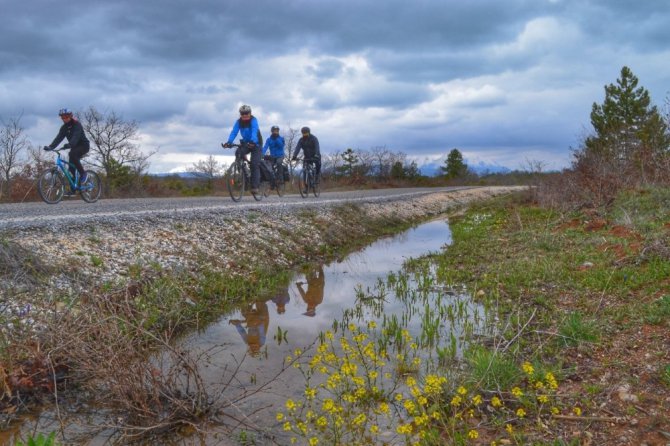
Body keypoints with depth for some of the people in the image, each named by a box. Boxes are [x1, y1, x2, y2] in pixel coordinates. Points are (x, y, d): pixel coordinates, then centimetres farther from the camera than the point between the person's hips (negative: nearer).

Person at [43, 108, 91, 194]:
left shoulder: (77, 125, -18)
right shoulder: (64, 127, 2)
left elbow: (76, 136, -35)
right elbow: (59, 138, -9)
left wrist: (69, 145, -53)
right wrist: (50, 147, -26)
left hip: (83, 145, -7)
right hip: (74, 147, 7)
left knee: (72, 154, -35)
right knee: (71, 168, -1)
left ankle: (83, 174, -21)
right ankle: (73, 189, 6)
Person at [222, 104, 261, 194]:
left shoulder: (253, 120, -20)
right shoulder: (239, 122, -8)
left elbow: (254, 131, -36)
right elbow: (234, 132, -20)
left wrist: (252, 141, -55)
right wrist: (229, 142, -38)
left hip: (255, 144, -4)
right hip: (245, 143, 4)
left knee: (255, 164, -15)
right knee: (238, 153, -25)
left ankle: (255, 186, -13)